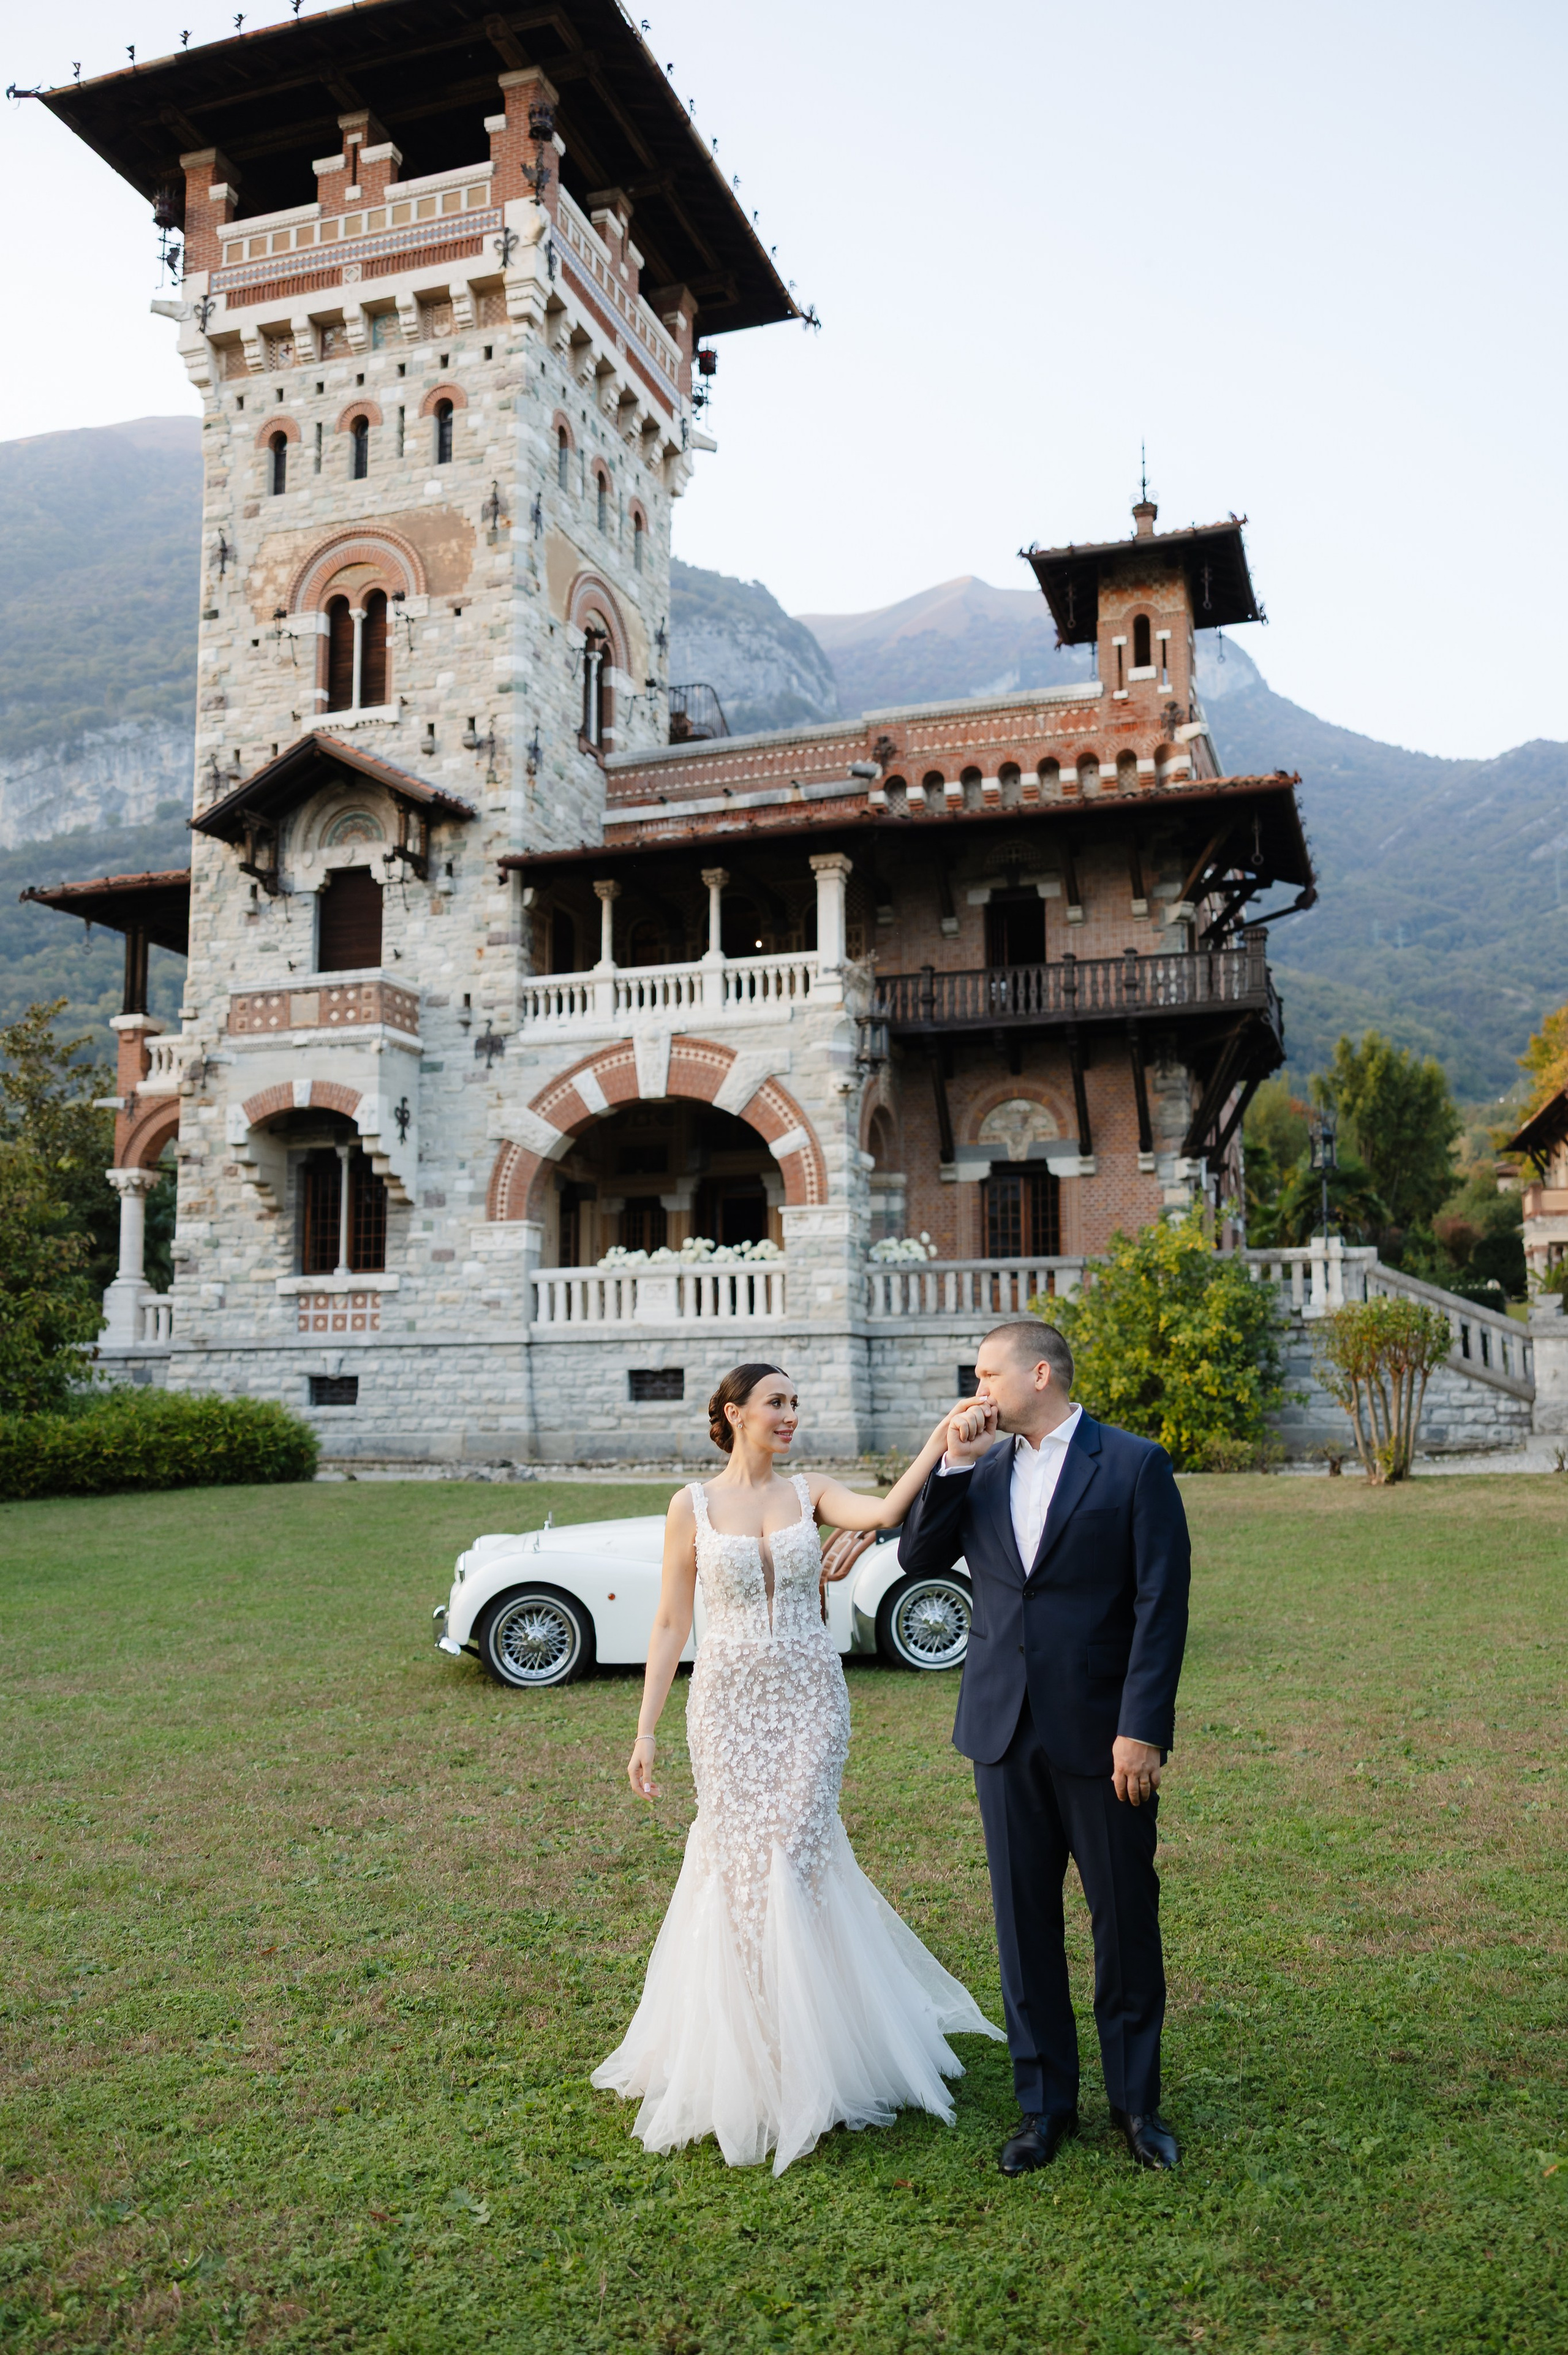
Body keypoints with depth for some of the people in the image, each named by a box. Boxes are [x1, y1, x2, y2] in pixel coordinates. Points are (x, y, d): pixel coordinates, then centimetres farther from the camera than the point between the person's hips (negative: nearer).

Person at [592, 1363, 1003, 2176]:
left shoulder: (810, 1493, 2)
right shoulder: (693, 1506, -1)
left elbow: (886, 1511, -18)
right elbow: (671, 1624, 1)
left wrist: (941, 1437, -26)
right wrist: (645, 1729, -1)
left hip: (809, 1698, 1)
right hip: (729, 1702, 0)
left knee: (791, 1855, 0)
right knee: (740, 1861, 5)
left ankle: (799, 2049, 22)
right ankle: (750, 2044, 29)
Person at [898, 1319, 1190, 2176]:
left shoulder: (1134, 1465, -7)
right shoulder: (981, 1469, 7)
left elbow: (1161, 1605, -10)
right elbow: (918, 1558, 5)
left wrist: (1142, 1728, -15)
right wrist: (951, 1462, -6)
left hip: (1101, 1733, -4)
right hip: (1005, 1731, 4)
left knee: (1126, 1920, 9)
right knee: (1024, 1921, 12)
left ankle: (1136, 2101, 28)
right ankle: (1045, 2103, 27)